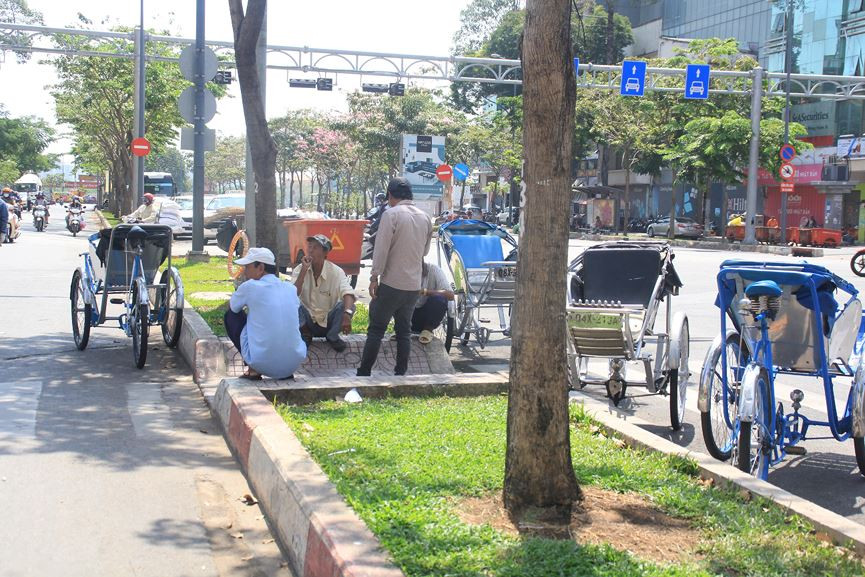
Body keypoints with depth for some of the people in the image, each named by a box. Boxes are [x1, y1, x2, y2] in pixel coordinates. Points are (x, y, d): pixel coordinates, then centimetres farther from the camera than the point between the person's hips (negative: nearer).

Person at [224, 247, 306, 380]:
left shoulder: (250, 287, -6)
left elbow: (231, 306, 14)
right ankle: (286, 372, 16)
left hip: (261, 363, -4)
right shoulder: (291, 288, 8)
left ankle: (253, 370, 9)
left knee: (231, 315, 17)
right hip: (294, 364, 4)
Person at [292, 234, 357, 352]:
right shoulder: (299, 270, -10)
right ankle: (305, 334, -2)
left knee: (345, 305, -27)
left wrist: (347, 314, -51)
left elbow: (348, 293, -31)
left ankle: (332, 336, -1)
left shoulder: (336, 271, -15)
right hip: (308, 322, 0)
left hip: (329, 321, 0)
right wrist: (304, 270, -30)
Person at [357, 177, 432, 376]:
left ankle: (364, 374, 3)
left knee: (376, 329, 1)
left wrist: (374, 277, -9)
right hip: (414, 285, 6)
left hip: (392, 283, -5)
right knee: (404, 331, 12)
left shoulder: (391, 214, -11)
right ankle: (401, 374, 12)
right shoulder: (425, 218, 8)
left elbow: (381, 249, -14)